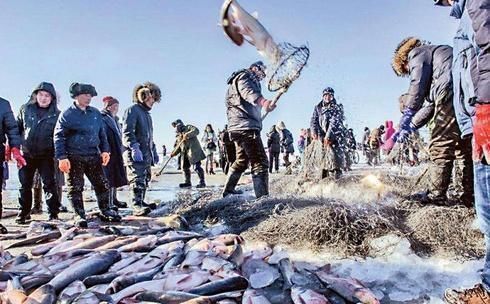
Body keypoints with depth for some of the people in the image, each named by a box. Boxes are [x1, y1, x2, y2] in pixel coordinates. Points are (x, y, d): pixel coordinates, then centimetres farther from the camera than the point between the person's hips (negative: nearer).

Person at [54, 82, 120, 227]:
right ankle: (79, 215, 13)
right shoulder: (67, 114, -4)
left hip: (93, 156, 5)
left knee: (102, 185, 7)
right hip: (74, 157, -4)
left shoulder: (95, 113, 11)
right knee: (75, 188, 2)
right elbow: (59, 137, -5)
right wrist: (62, 157, -12)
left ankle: (105, 211, 22)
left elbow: (102, 133, 18)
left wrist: (105, 150, 9)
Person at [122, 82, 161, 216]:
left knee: (145, 179, 13)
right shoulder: (132, 110, -7)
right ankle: (137, 205, -16)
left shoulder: (147, 114, 24)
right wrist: (134, 147, -28)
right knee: (137, 179, -15)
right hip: (134, 154, -10)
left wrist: (154, 151, 27)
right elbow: (127, 132, -18)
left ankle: (141, 202, 22)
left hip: (146, 153, 10)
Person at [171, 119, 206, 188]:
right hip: (185, 153, 8)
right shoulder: (178, 136, 23)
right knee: (184, 167, 11)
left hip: (194, 151, -8)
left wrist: (188, 134, -25)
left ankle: (202, 182, -8)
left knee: (197, 167, -12)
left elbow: (196, 131, -14)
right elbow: (178, 147, 20)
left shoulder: (188, 128, 5)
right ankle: (187, 182, 24)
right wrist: (174, 153, 3)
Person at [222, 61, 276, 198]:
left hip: (238, 127, 11)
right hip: (246, 126, -11)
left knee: (242, 160, 23)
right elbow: (248, 91, -26)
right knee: (260, 162, -17)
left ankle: (228, 190, 33)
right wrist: (263, 101, -46)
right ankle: (262, 197, -23)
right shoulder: (244, 76, -2)